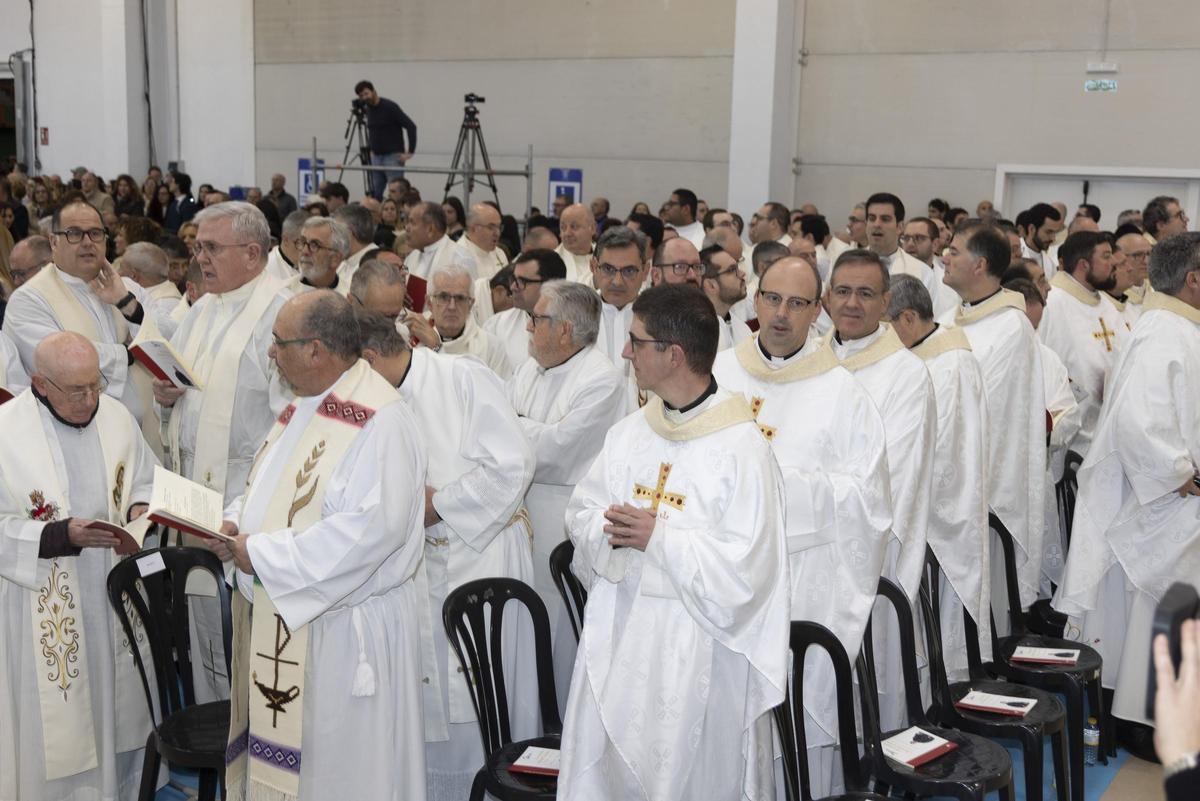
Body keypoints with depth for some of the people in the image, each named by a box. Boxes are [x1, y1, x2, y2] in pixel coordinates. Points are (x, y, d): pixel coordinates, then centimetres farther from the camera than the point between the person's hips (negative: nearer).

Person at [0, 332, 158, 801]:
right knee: (56, 721, 5)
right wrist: (63, 536, -25)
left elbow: (146, 480, 12)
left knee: (119, 702, 16)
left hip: (115, 596, 4)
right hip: (44, 609, -4)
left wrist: (140, 509, -9)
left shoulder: (116, 417, -1)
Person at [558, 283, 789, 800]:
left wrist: (658, 537, -18)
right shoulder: (628, 433, 6)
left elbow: (744, 568, -18)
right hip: (617, 638, 6)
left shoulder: (741, 448, -15)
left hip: (696, 654, -6)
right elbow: (582, 514, 9)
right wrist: (611, 530, -13)